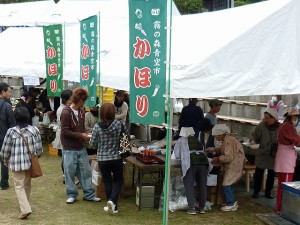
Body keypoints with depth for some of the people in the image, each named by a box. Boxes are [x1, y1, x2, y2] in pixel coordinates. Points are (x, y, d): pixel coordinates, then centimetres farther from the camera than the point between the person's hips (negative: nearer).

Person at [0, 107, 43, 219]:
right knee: (27, 185, 20)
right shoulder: (34, 130, -5)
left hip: (16, 163, -3)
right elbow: (39, 148, -2)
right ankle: (25, 205, 34)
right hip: (30, 163, 3)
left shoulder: (11, 131, -11)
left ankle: (25, 209, -12)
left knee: (19, 186, 2)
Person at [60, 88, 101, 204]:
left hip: (81, 148, 7)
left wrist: (85, 135, -1)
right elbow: (65, 132, -18)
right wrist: (81, 135, -18)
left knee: (86, 172, 10)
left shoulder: (81, 112, 8)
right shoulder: (66, 113, -14)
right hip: (69, 149, -6)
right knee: (70, 173, 4)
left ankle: (89, 194, 19)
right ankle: (71, 195, 18)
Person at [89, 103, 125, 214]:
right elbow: (126, 133, 7)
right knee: (118, 180, 14)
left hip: (103, 159, 0)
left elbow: (92, 143, -2)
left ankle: (113, 206, 21)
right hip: (117, 158, 0)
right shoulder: (118, 124, -10)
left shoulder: (97, 127, -11)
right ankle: (112, 200, -8)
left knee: (107, 181, 15)